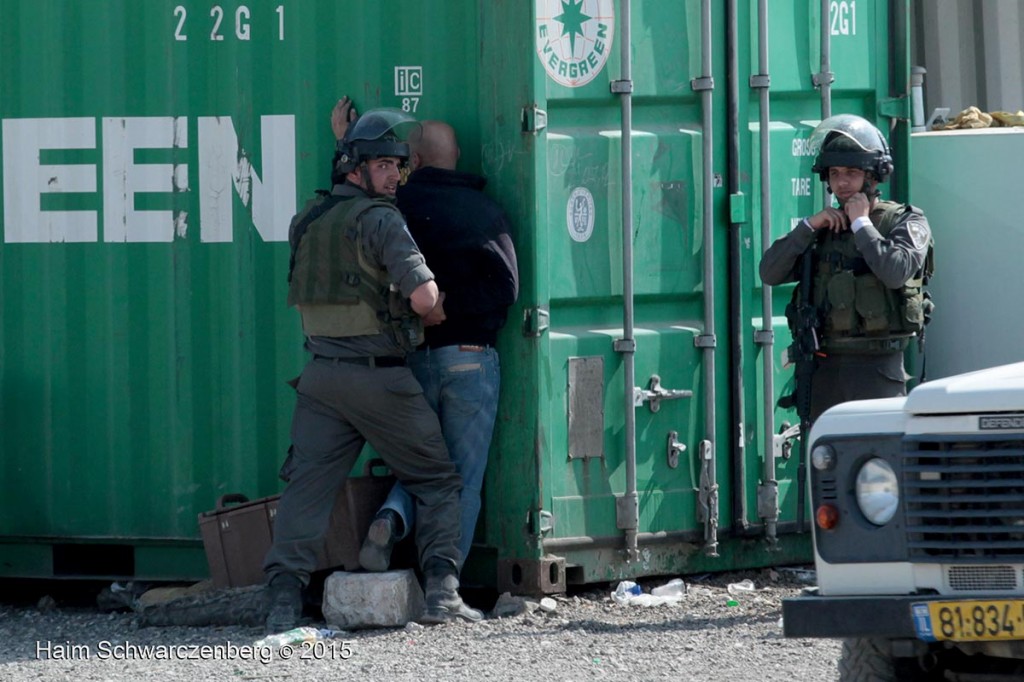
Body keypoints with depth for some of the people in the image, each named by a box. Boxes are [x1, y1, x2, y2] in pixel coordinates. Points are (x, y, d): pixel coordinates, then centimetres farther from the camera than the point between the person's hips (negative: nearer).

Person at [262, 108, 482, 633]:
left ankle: (283, 599, -10)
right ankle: (441, 591, -1)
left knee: (306, 485, 2)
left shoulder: (307, 221, 11)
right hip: (378, 373, -5)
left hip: (321, 371, 5)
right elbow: (423, 295, -19)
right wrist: (436, 316, 3)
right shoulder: (379, 219, -11)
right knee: (436, 480, 9)